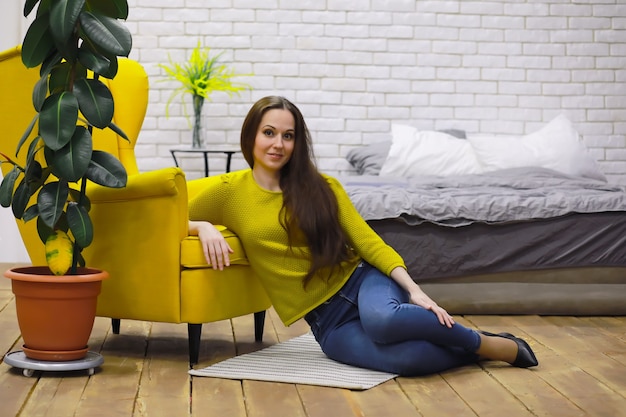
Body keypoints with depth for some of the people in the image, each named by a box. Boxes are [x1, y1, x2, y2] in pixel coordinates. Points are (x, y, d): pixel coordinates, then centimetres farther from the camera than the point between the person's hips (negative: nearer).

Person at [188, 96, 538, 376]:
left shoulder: (322, 187, 4)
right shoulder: (229, 191, 1)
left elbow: (369, 242, 0)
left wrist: (413, 289, -14)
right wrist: (205, 228, -13)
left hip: (361, 280, 1)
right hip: (328, 322, -1)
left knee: (383, 319, -39)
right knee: (405, 357, -34)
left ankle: (483, 341, -14)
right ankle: (480, 350, -6)